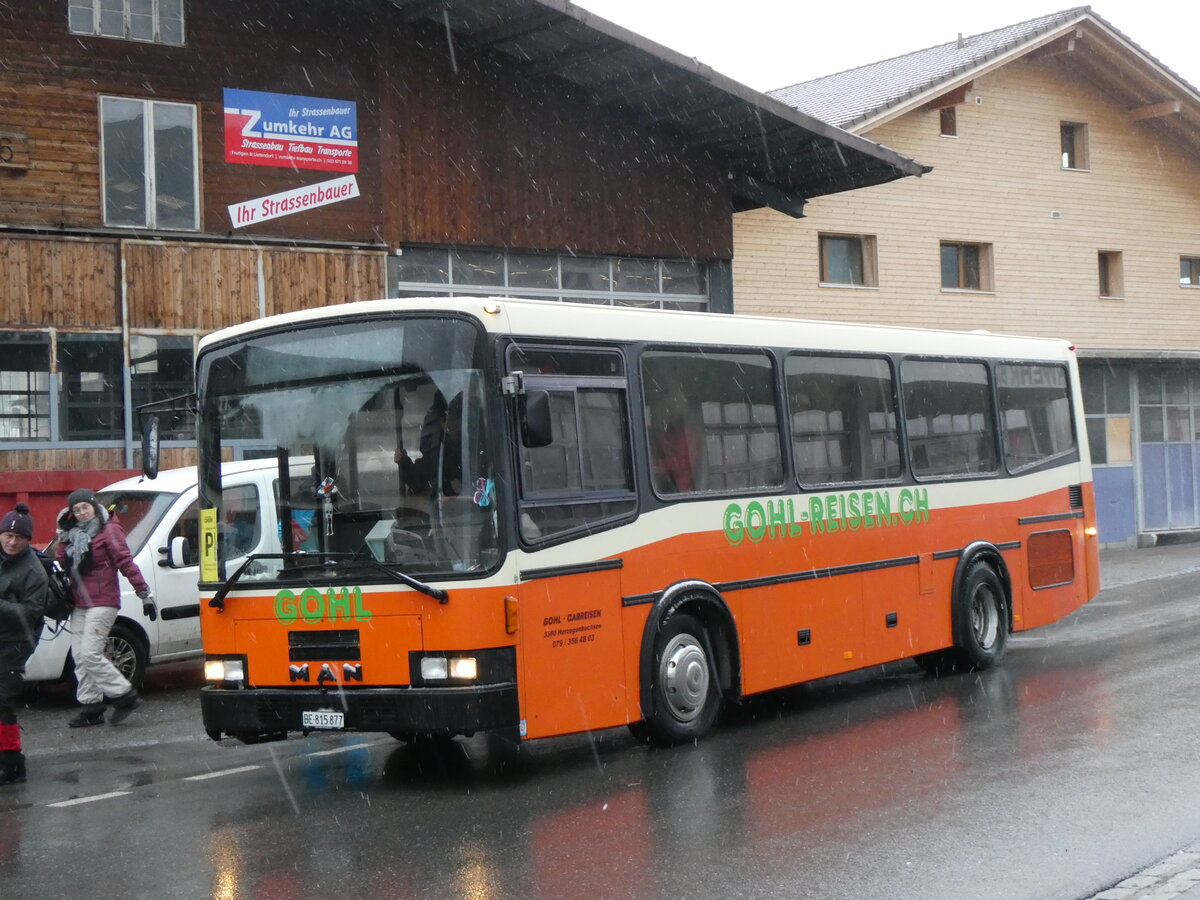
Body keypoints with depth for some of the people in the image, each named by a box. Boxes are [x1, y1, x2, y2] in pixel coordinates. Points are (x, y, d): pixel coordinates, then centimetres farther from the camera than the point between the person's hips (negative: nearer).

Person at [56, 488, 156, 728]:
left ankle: (125, 696, -5)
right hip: (80, 604, 8)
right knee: (80, 656, 6)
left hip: (102, 603, -8)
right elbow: (63, 562, 10)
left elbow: (126, 563, -12)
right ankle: (91, 707, 11)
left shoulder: (109, 530, -5)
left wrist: (144, 593, -17)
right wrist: (63, 535, 3)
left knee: (90, 654, -15)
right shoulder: (77, 534, 16)